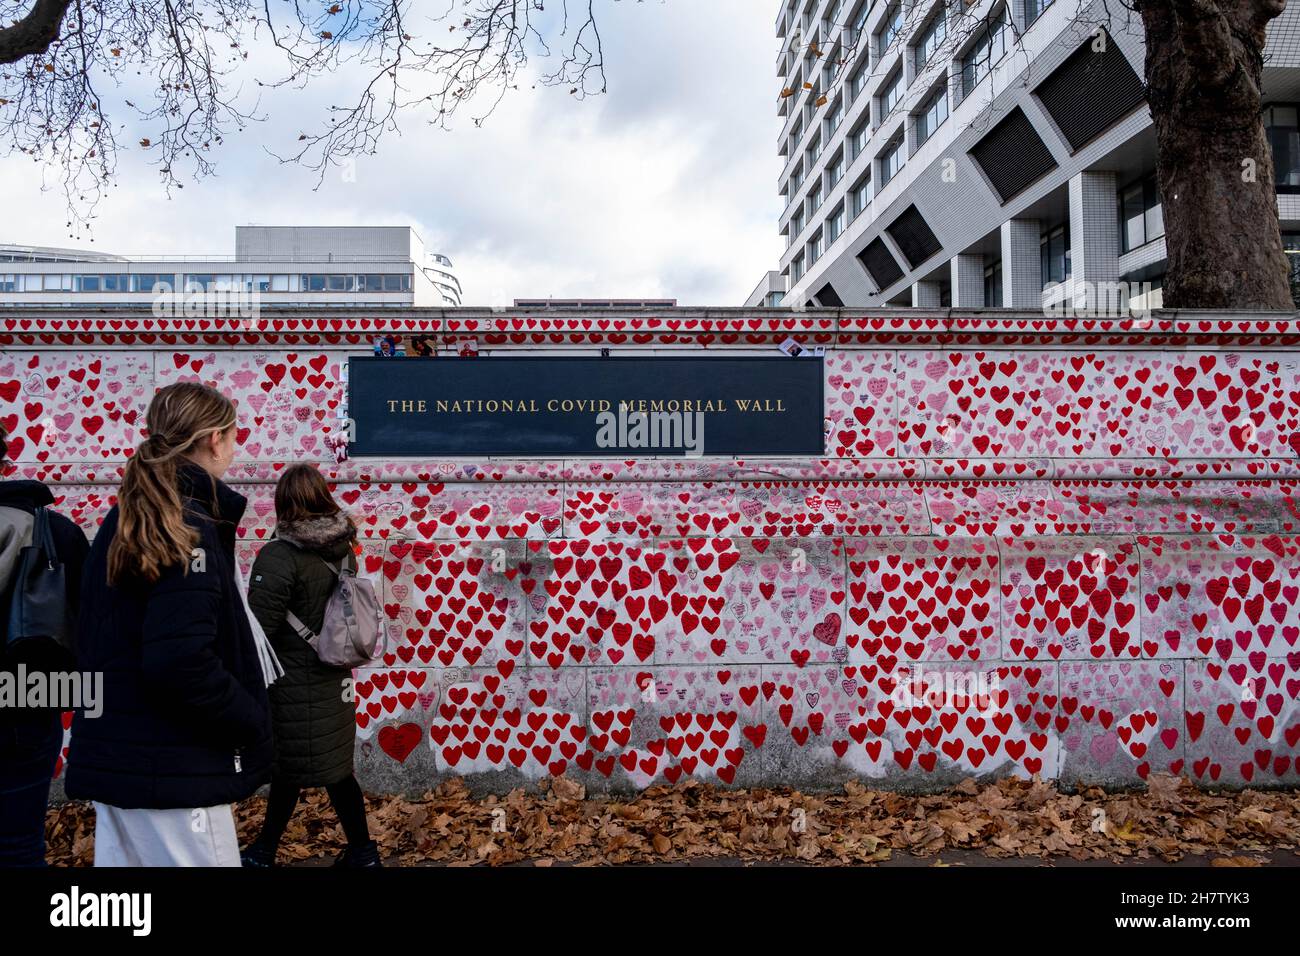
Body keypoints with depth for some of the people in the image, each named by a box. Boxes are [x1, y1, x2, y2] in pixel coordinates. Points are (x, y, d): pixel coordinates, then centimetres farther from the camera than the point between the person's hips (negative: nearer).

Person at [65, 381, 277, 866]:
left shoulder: (126, 521, 10)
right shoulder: (188, 526, -17)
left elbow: (111, 639, 15)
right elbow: (179, 662, -26)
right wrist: (253, 723, -14)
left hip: (114, 754, 9)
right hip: (170, 768, -9)